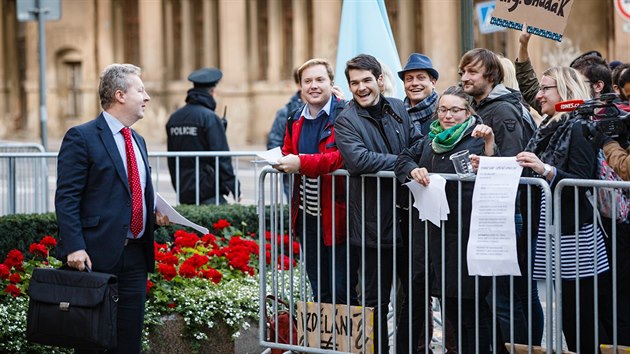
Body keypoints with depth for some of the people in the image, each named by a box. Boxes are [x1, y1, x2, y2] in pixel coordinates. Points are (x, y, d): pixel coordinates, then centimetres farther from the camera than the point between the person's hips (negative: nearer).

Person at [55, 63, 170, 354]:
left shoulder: (138, 141, 18)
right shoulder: (81, 138, -7)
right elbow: (66, 198, -12)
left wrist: (155, 213, 7)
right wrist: (74, 247, -20)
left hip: (136, 254, 7)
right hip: (98, 255, -7)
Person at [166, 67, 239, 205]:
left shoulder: (174, 118, 11)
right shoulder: (210, 118, -11)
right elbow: (222, 157, -13)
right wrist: (234, 187, -7)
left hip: (183, 191, 7)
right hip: (207, 191, -7)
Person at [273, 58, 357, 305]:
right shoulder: (296, 120, 14)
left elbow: (344, 157, -23)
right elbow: (288, 153, 27)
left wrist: (302, 163, -25)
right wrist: (283, 162, 3)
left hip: (337, 214, -7)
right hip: (307, 215, 7)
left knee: (342, 291, -4)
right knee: (320, 292, 15)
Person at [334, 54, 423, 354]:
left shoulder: (398, 109, 8)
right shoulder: (346, 121, -8)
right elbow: (358, 159, -24)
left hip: (409, 217, 5)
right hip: (375, 224, -5)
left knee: (419, 293, 11)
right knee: (376, 302, 5)